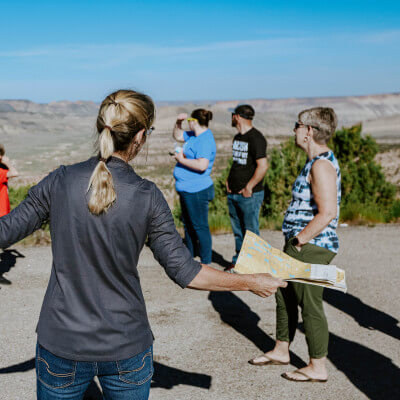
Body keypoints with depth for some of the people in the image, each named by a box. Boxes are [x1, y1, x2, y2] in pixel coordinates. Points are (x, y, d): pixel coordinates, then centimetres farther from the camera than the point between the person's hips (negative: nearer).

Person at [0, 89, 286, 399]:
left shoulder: (60, 181, -9)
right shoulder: (147, 196, -12)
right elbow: (183, 271, -10)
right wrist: (252, 282, 2)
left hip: (61, 344, 1)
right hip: (127, 349, 0)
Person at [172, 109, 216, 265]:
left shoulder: (205, 140, -19)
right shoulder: (194, 135, 12)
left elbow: (202, 165, -30)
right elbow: (177, 136, 28)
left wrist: (182, 159, -18)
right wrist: (178, 123, 9)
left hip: (196, 191, -11)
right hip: (186, 189, 11)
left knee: (200, 227, -4)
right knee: (188, 225, 19)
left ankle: (206, 262, 4)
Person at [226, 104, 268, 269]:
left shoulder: (256, 138, -12)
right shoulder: (237, 138, 15)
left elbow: (262, 166, -19)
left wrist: (248, 188, -16)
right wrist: (229, 180, 11)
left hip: (249, 194, -8)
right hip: (233, 194, 8)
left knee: (251, 232, -2)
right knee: (238, 231, 15)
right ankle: (238, 262, 25)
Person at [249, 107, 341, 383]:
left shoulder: (321, 165, -19)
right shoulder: (319, 161, 13)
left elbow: (327, 213, -27)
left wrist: (298, 241, -19)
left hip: (311, 247, -10)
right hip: (301, 245, 10)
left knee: (310, 304, 1)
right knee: (284, 295, 20)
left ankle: (318, 368, 15)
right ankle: (281, 351, 36)